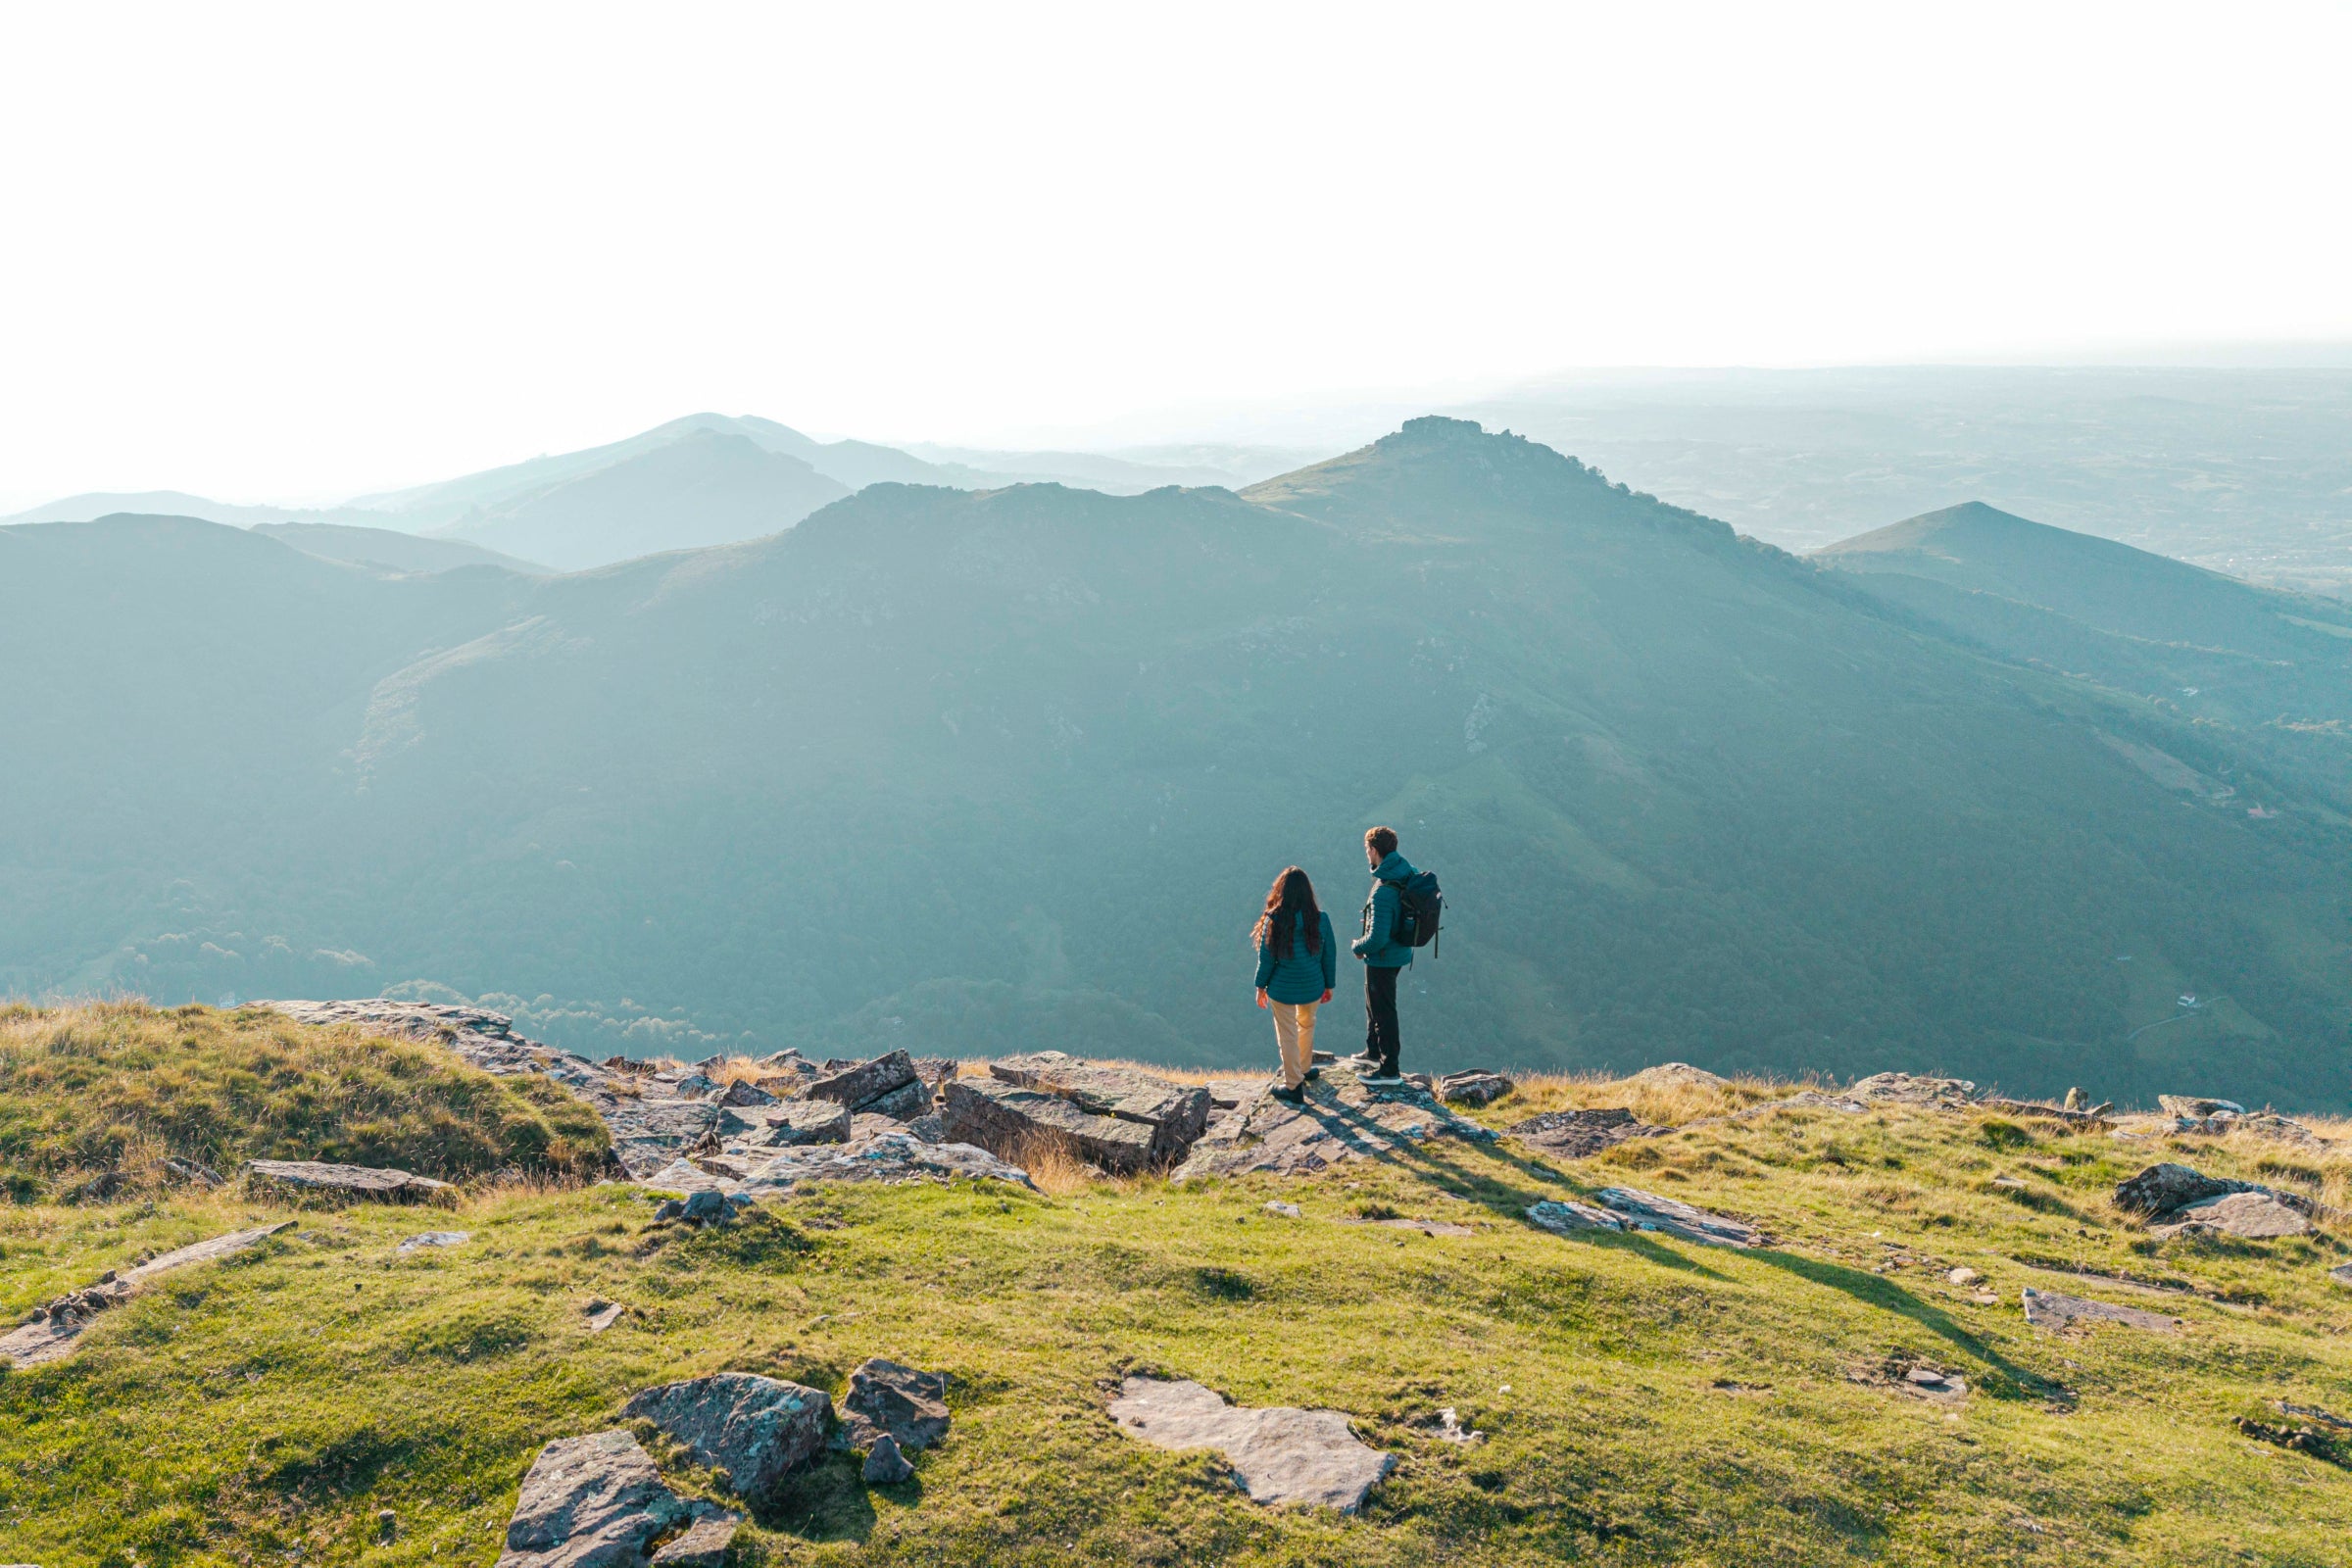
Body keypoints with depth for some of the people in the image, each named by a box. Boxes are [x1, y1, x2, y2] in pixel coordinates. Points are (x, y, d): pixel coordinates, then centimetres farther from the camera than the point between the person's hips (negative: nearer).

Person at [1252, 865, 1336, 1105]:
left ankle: (1294, 1086, 21)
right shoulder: (1320, 920, -14)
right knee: (1307, 1025, 28)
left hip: (1282, 990, -3)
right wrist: (1329, 985, 11)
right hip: (1313, 988, 3)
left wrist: (1261, 986, 4)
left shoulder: (1274, 921, -21)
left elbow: (1266, 958, -12)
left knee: (1288, 1036, 12)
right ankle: (1304, 1069, 46)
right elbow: (1329, 956, -4)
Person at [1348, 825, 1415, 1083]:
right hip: (1399, 952, 9)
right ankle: (1373, 1053, 44)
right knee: (1373, 1003, 27)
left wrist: (1357, 947, -10)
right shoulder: (1406, 871, -3)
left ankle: (1390, 1069, 20)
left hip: (1382, 959, -9)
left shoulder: (1383, 891, -32)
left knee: (1383, 1012, 6)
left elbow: (1377, 938, -31)